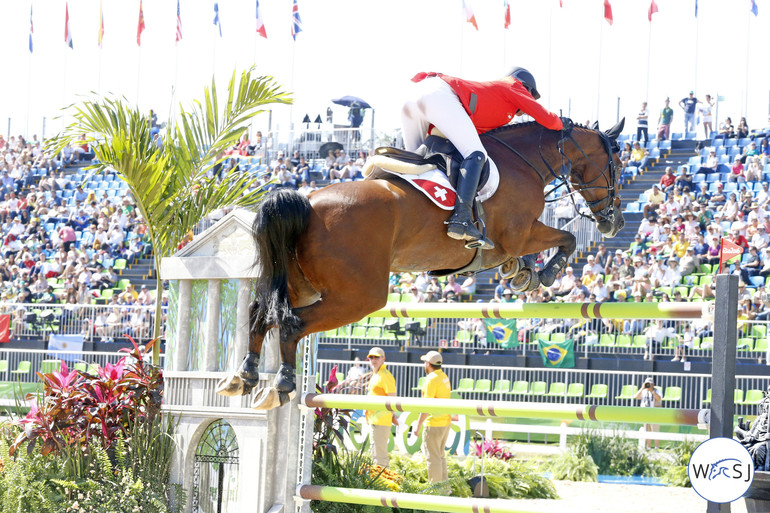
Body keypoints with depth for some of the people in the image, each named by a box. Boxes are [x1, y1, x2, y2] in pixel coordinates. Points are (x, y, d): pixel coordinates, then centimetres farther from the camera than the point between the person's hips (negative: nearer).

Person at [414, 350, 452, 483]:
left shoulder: (432, 379, -16)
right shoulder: (444, 377, 12)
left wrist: (418, 424, -16)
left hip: (434, 424, -9)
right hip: (445, 421, 9)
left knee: (432, 457, -4)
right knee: (440, 455, 17)